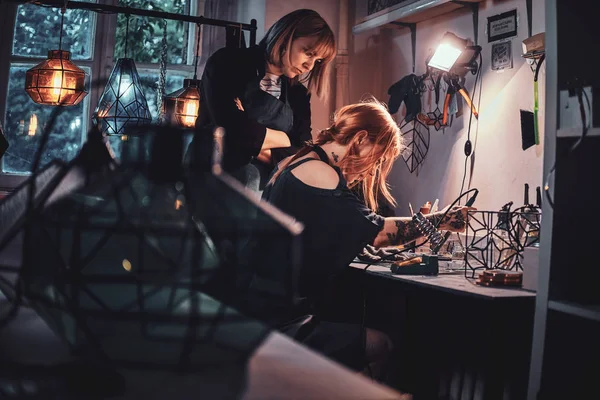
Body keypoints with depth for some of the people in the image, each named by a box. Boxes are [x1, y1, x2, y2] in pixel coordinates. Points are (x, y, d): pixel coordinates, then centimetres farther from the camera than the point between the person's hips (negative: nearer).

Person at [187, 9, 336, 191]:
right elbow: (231, 129, -17)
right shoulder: (228, 63, -2)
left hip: (265, 186, 5)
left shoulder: (298, 94, 12)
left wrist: (253, 143, -13)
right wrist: (285, 139, -3)